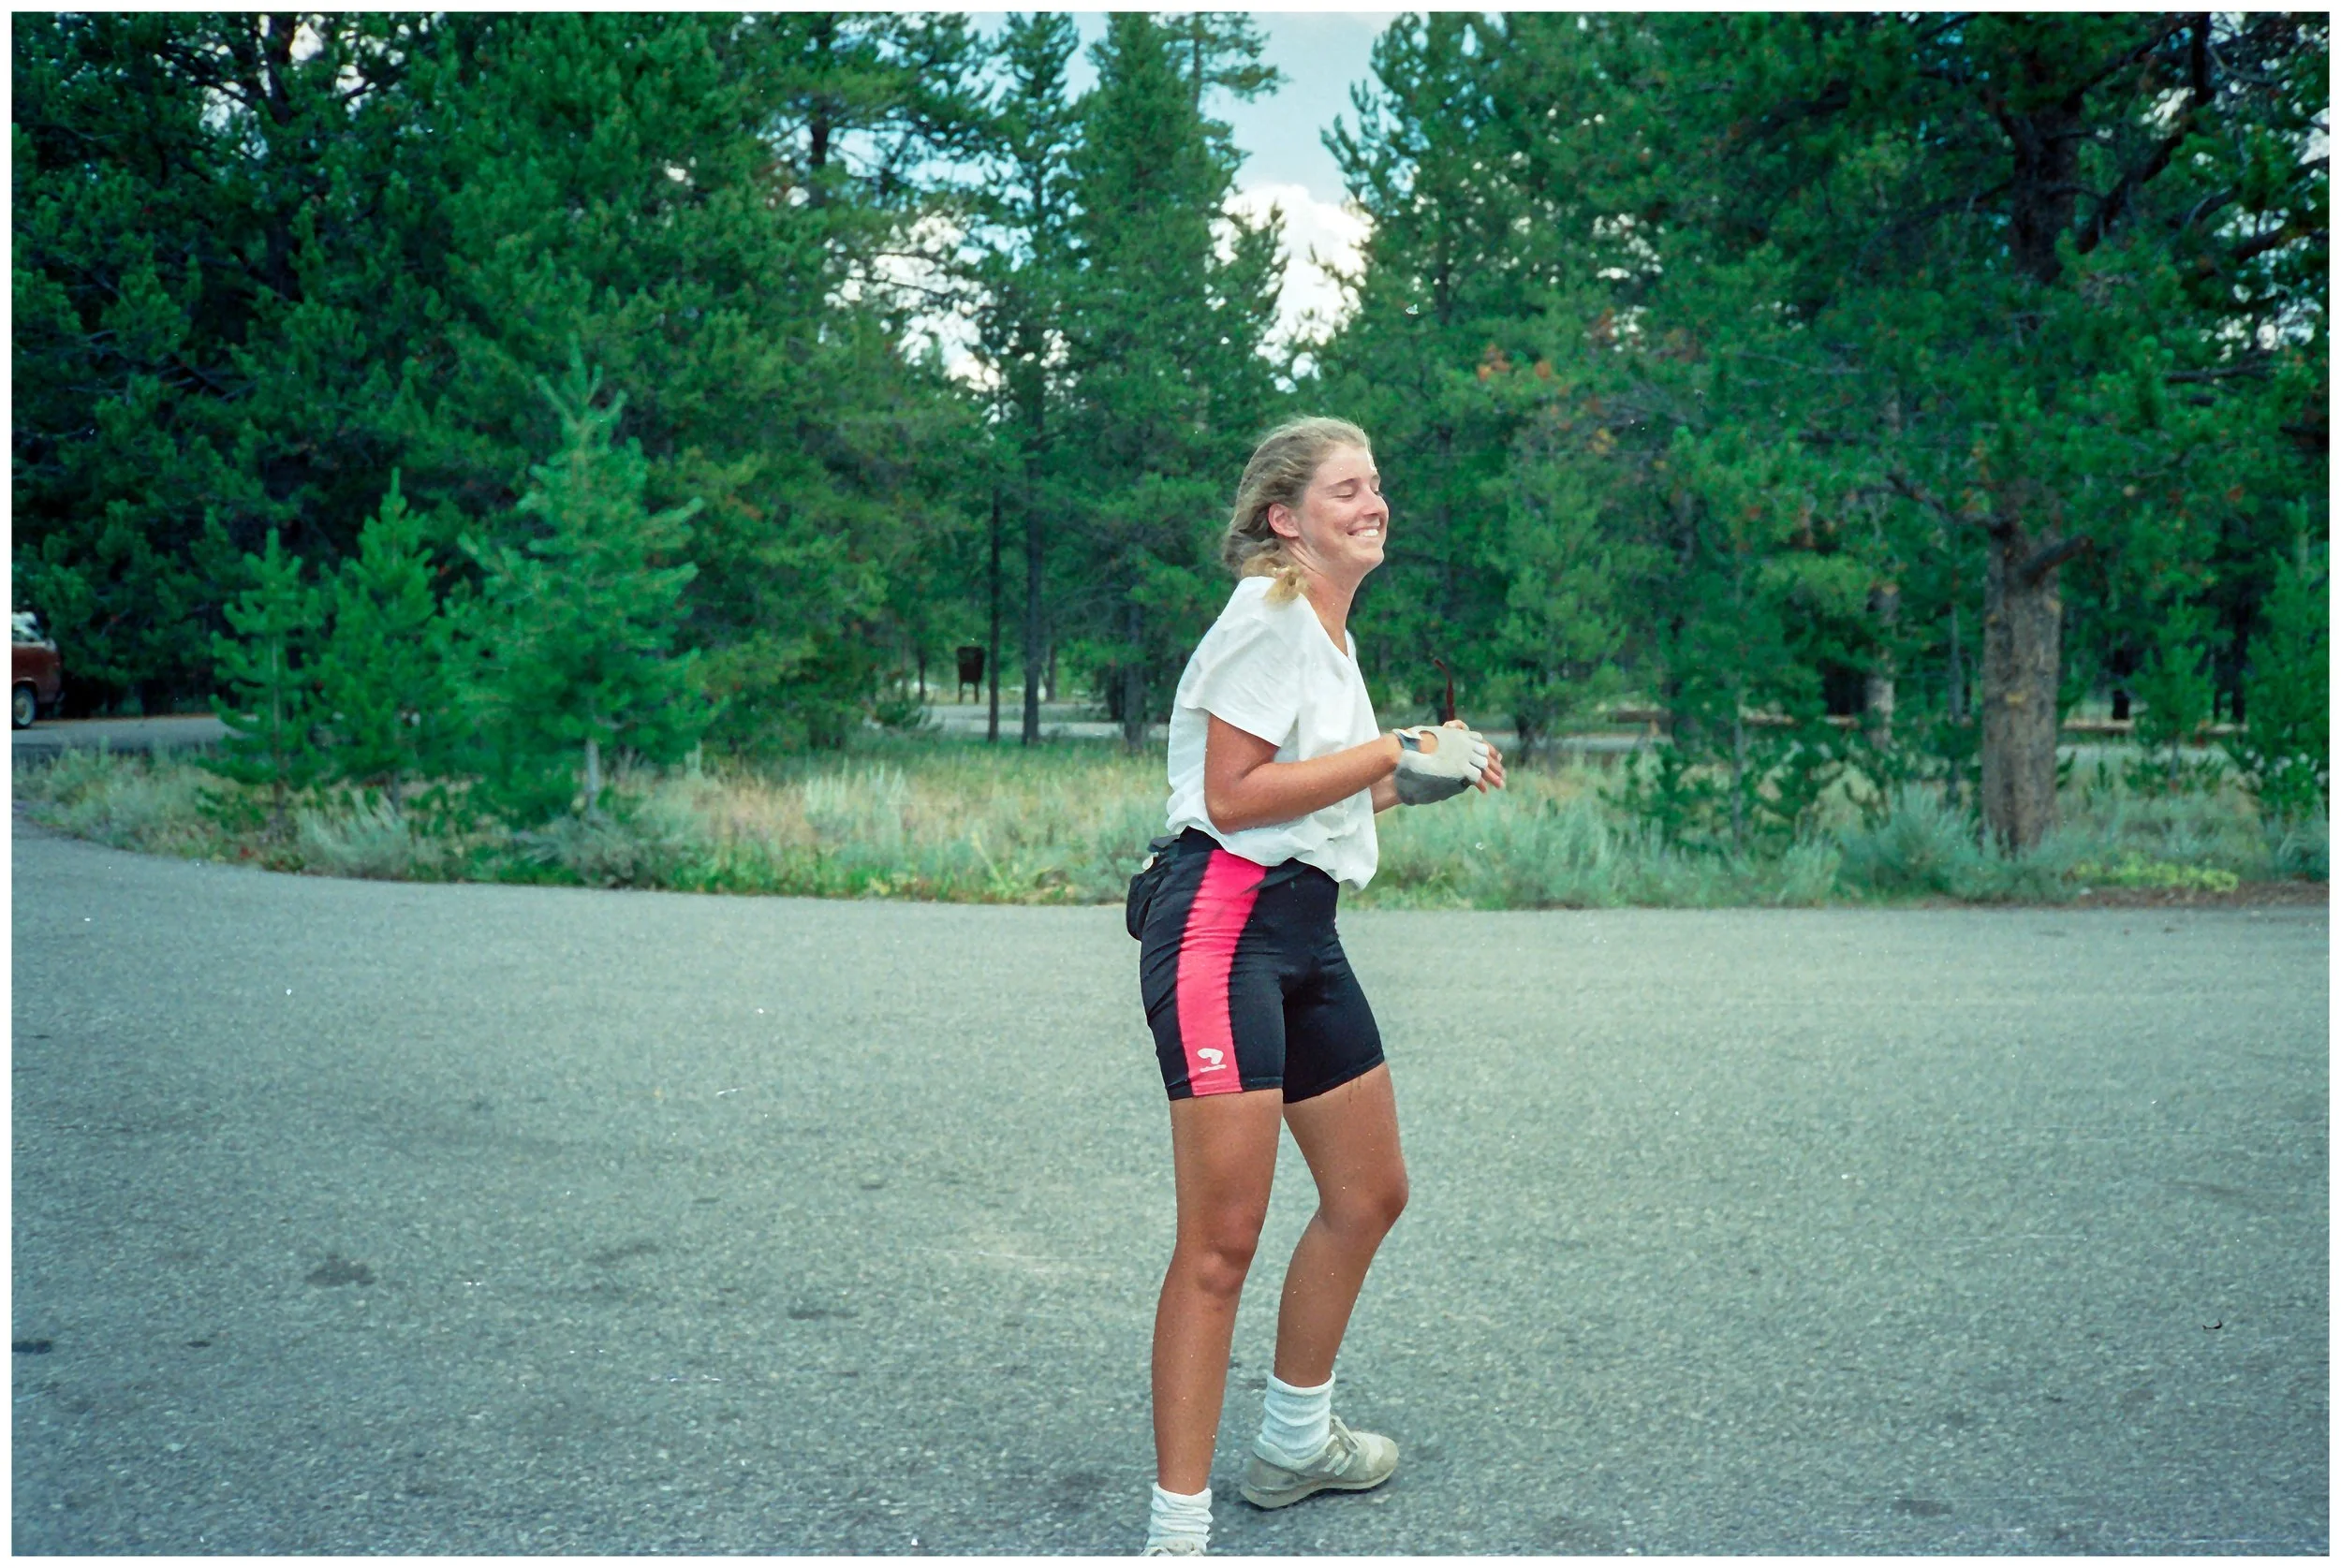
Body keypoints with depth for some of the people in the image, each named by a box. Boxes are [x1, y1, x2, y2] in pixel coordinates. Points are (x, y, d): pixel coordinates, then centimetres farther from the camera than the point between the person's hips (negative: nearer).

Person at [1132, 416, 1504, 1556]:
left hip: (1304, 931, 10)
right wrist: (1393, 751, -13)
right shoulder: (1267, 612, -10)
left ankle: (1294, 1442, 35)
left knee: (1368, 1195, 17)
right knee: (1222, 1242, -12)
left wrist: (1421, 779, 12)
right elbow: (1231, 795, -17)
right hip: (1222, 924, -10)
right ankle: (1176, 1529, -3)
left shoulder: (1330, 634, 19)